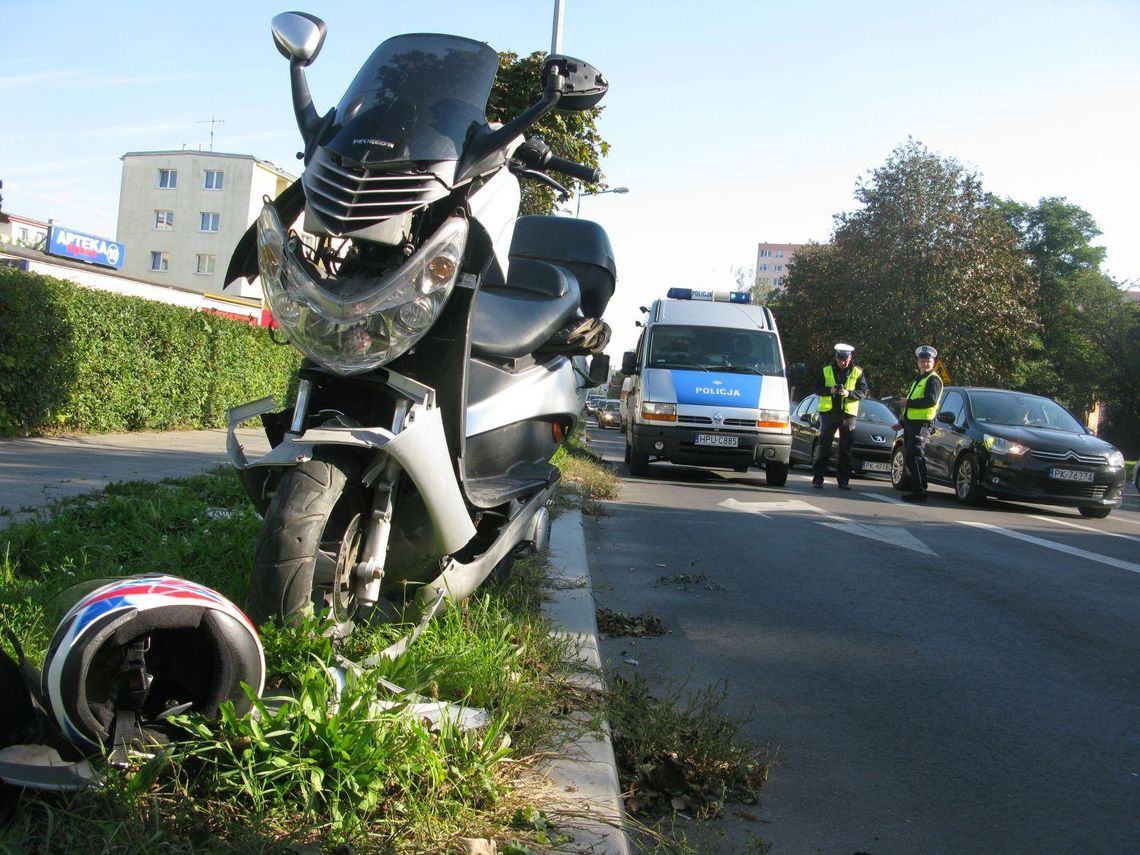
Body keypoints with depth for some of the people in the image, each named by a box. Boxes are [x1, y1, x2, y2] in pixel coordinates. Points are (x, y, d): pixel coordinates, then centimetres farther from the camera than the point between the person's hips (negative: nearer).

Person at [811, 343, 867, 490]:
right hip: (828, 412, 0)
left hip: (848, 413, 0)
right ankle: (817, 478, 1)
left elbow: (863, 392, 0)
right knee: (823, 445, -1)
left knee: (846, 448, 3)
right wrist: (829, 390, -14)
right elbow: (817, 388, 5)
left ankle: (843, 480, 9)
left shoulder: (858, 372, 5)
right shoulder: (825, 370, 7)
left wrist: (849, 393, -18)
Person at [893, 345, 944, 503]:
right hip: (910, 423, 9)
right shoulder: (917, 379, 25)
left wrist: (909, 403, -15)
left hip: (922, 424, -9)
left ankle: (920, 492, -14)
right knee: (909, 458, 9)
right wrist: (902, 423, 29)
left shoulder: (933, 380, -5)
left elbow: (931, 400, -21)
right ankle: (916, 489, 14)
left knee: (915, 456, -14)